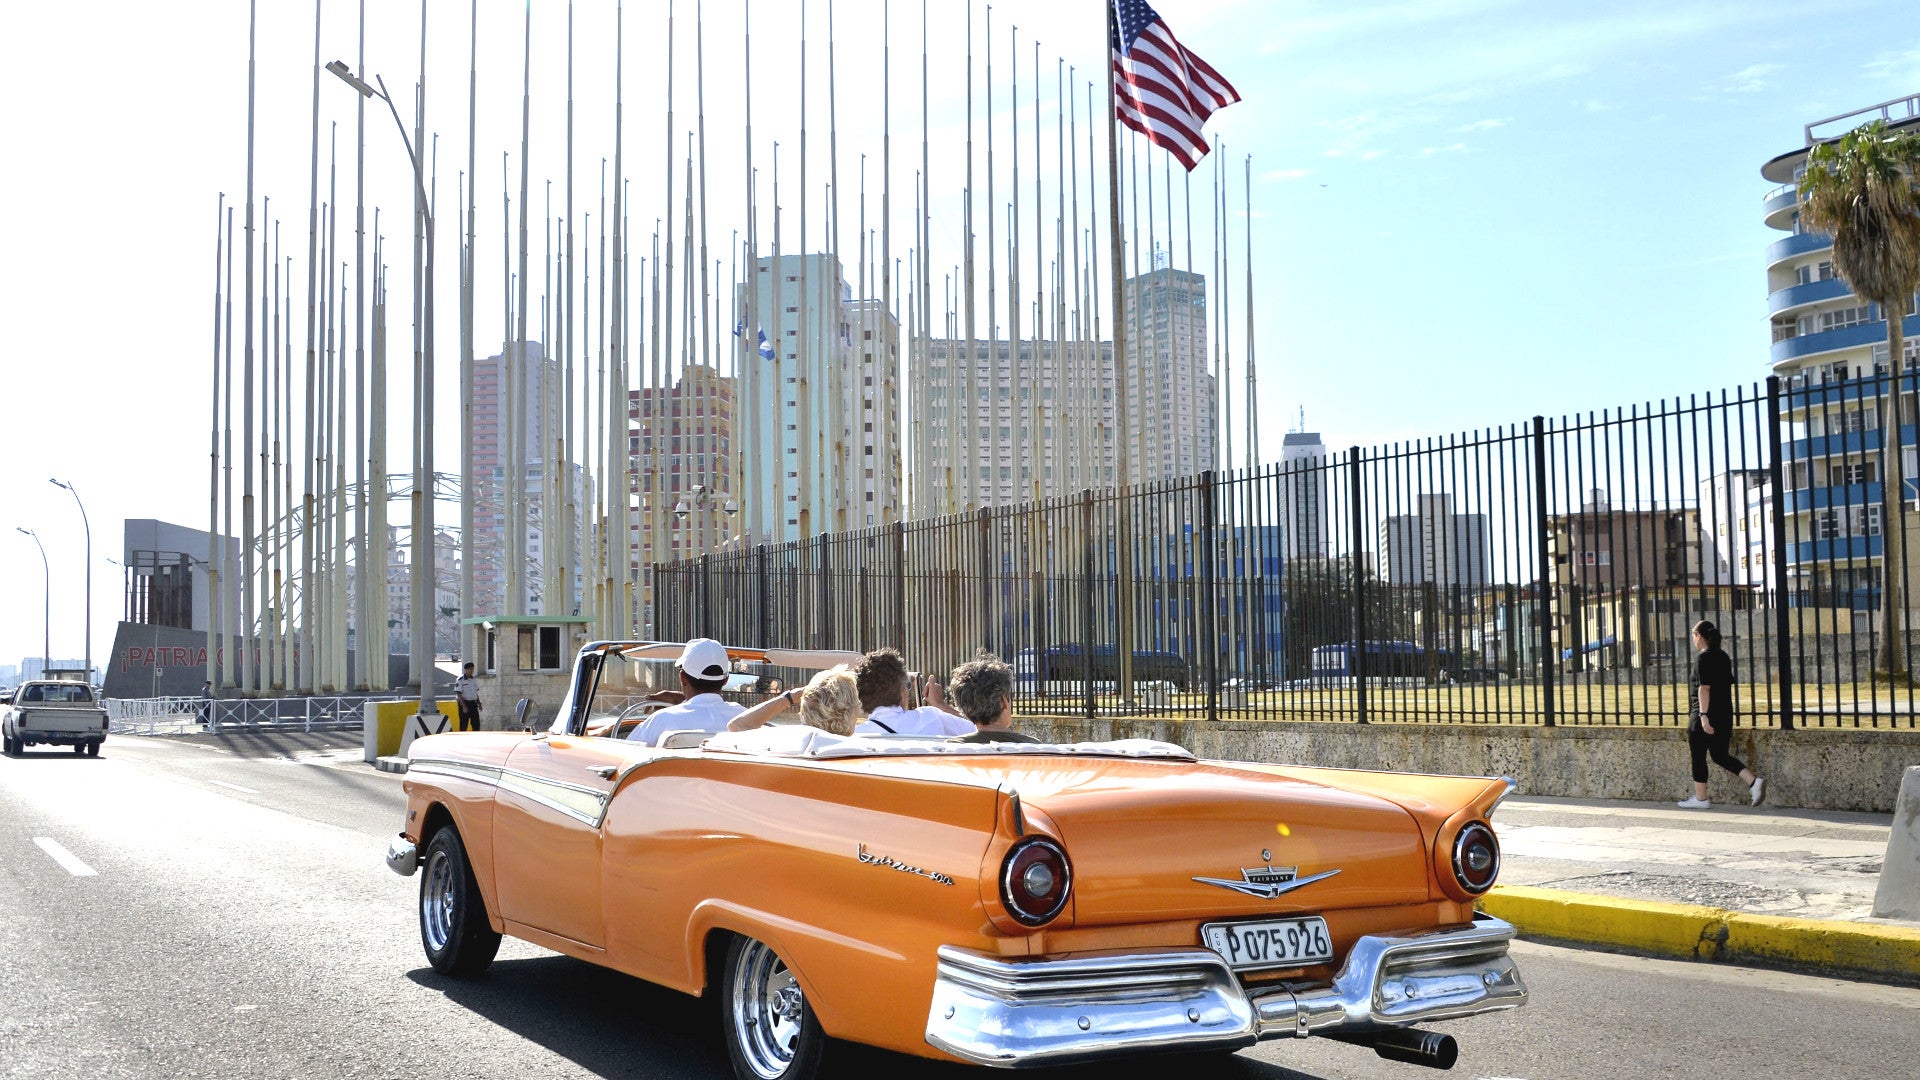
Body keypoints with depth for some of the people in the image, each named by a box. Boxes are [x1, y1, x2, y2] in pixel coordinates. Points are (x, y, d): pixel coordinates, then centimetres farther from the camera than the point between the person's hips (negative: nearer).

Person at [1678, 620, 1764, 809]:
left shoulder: (1703, 658, -12)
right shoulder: (1723, 656, 12)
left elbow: (1704, 688, -19)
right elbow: (1728, 685, 19)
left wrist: (1703, 715, -22)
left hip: (1705, 716, -8)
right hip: (1725, 715, 8)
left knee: (1698, 757, 4)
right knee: (1720, 755, 13)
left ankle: (1700, 799, 11)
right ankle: (1754, 781, -4)